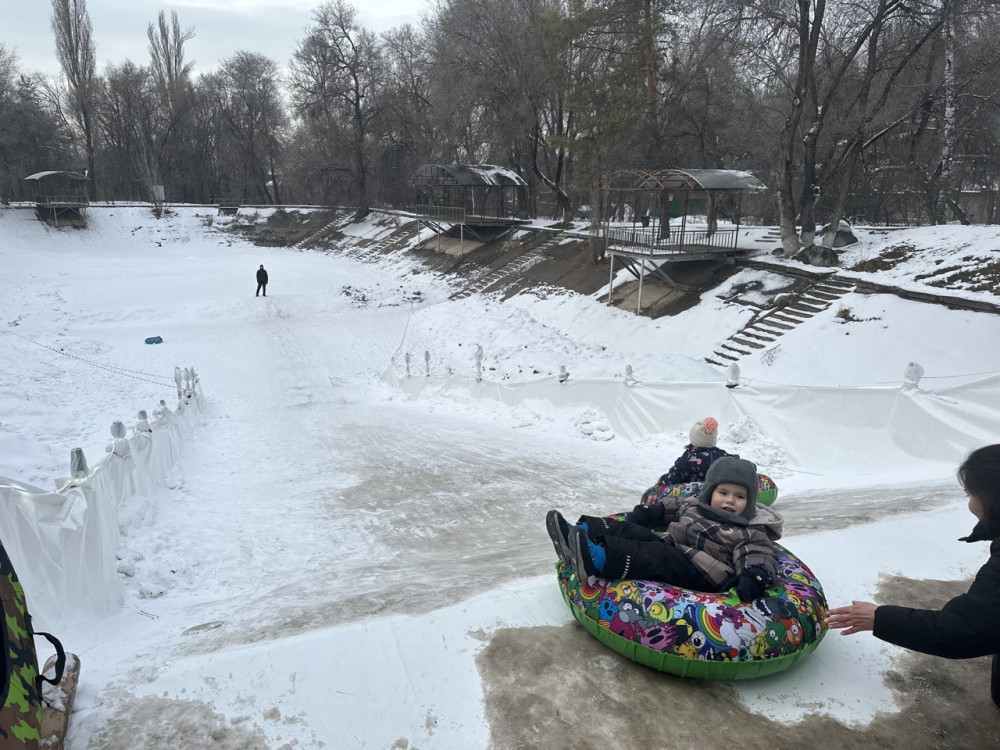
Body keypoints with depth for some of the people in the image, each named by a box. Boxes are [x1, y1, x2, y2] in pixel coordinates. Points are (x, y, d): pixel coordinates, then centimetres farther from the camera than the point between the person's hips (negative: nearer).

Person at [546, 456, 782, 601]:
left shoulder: (750, 533, 1)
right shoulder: (693, 506, 20)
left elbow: (760, 555, -14)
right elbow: (671, 508, 33)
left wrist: (755, 575, -36)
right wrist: (645, 513, 19)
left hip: (700, 575, -7)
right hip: (671, 549, 8)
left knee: (657, 556, -32)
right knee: (632, 530, -9)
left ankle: (597, 559, -54)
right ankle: (579, 532, -25)